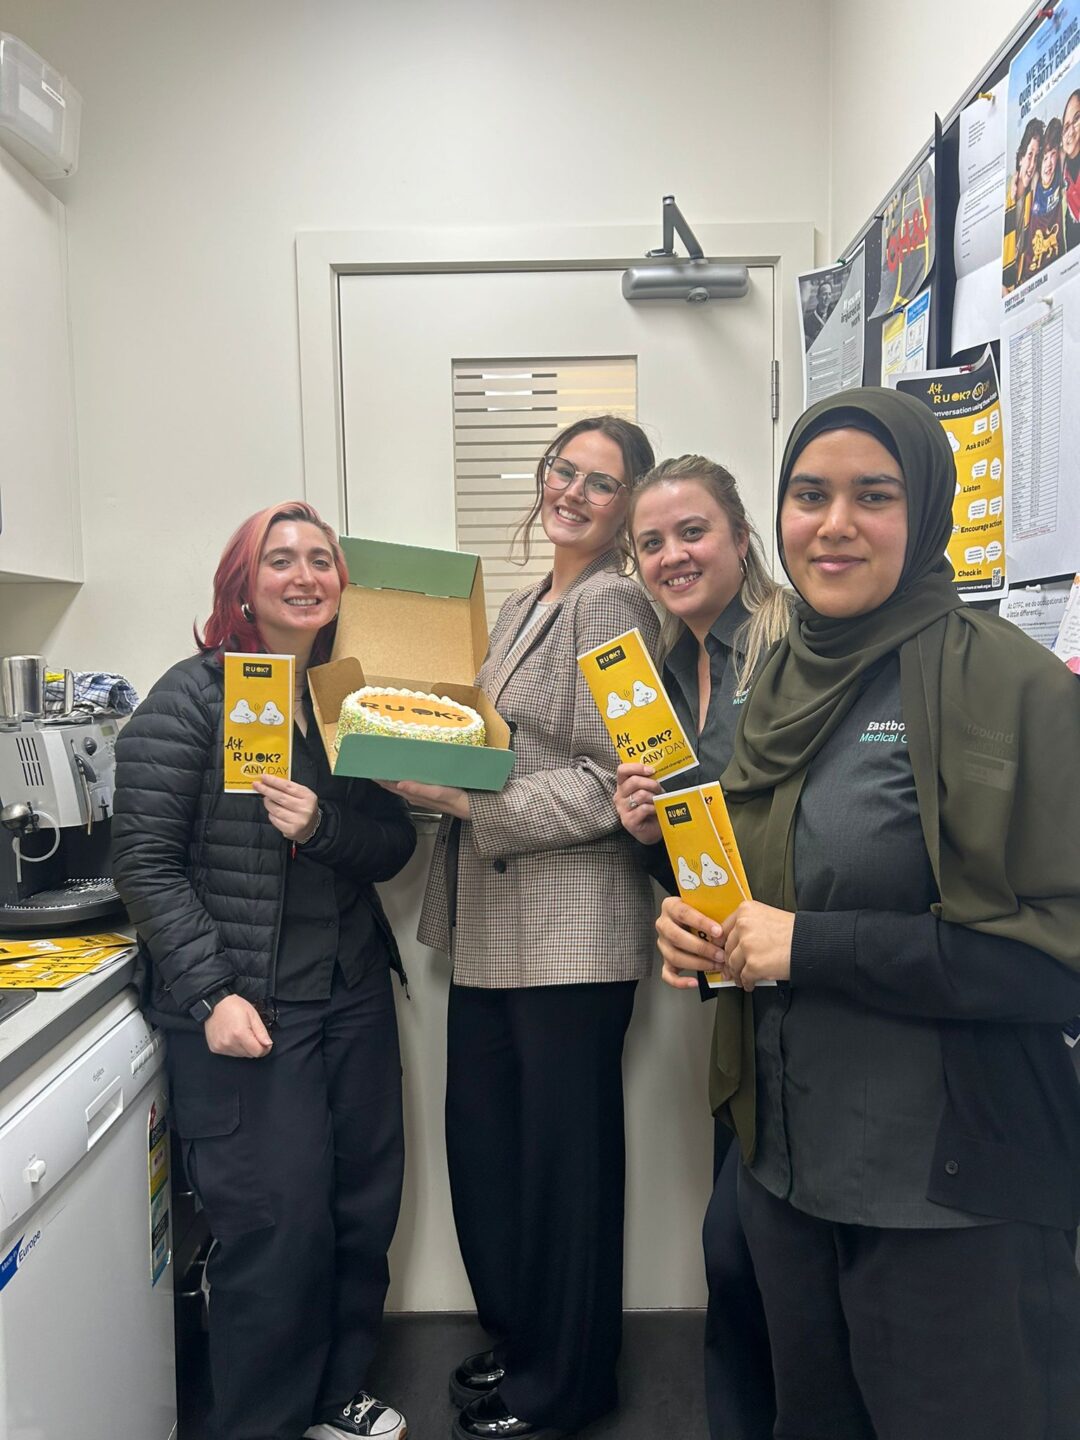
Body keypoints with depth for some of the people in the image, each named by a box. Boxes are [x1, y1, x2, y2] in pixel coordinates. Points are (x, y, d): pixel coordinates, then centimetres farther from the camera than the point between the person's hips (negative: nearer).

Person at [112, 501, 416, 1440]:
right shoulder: (190, 699, -7)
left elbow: (395, 847, 4)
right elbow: (146, 863, -9)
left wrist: (323, 825, -17)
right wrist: (212, 994, -15)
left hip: (354, 995, 5)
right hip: (244, 1009, -5)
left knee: (367, 1206, 14)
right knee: (277, 1228, 0)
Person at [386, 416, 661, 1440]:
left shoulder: (610, 605, -11)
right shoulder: (519, 608, 17)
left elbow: (607, 783, -18)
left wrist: (467, 802, -20)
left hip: (571, 932, -8)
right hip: (490, 925, 9)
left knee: (563, 1157, 7)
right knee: (481, 1141, 17)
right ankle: (515, 1336, 39)